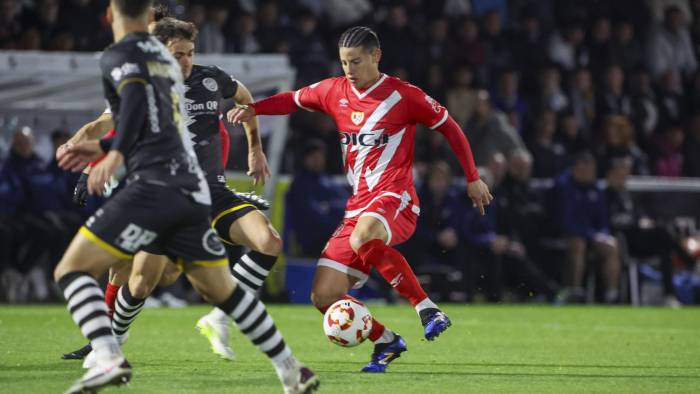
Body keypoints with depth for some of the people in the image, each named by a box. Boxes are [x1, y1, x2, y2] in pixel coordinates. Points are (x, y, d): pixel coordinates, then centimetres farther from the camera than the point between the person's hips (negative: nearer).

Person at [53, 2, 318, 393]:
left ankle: (109, 358, -26)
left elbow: (137, 99, -20)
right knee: (223, 289, 20)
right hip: (192, 189, 8)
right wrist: (102, 147, 38)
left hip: (154, 185, -7)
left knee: (72, 270, -5)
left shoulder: (118, 56, 1)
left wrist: (116, 153, -31)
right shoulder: (164, 56, 24)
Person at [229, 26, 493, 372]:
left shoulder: (404, 96, -3)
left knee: (363, 238, -42)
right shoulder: (335, 91, 11)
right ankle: (385, 341, 17)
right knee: (324, 297, -5)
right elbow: (294, 100, 25)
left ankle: (427, 309, -31)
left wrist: (473, 178, 8)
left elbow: (449, 127, 7)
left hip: (395, 199, -6)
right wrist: (253, 109, 6)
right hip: (357, 206, 6)